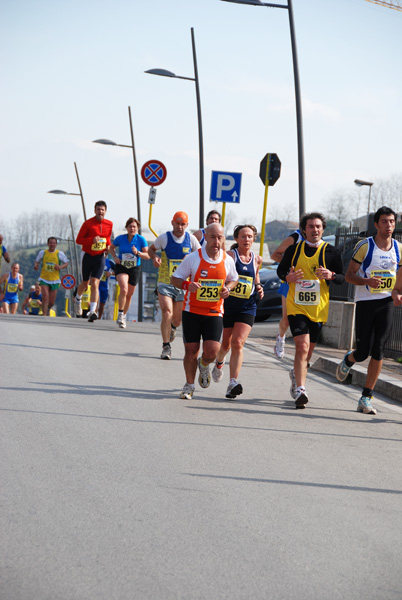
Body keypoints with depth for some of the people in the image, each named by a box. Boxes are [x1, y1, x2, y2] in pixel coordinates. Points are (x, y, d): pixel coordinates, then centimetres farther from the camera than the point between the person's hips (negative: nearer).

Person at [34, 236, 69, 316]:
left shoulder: (60, 253, 0)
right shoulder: (42, 252, 4)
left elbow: (66, 263, 6)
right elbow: (37, 261, 16)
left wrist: (60, 267, -15)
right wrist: (35, 265, -8)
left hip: (55, 280, 0)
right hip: (44, 279, 0)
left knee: (52, 302, 4)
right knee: (45, 297, -20)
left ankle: (47, 308, 38)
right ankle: (44, 315, -16)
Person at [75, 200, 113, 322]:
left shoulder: (109, 224, 3)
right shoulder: (87, 223, -8)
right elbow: (78, 240, -7)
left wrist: (108, 246, 1)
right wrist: (92, 239, -23)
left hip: (100, 257, 1)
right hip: (88, 256, -1)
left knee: (95, 283, -14)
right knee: (85, 283, 13)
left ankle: (92, 312, -20)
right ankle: (78, 299, 47)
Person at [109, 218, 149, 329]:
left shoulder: (141, 239, -7)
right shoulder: (120, 238, -5)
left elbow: (147, 256, -7)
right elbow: (111, 247, 14)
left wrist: (137, 253, -25)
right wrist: (115, 257, -4)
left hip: (135, 268, 2)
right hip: (121, 267, -2)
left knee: (129, 295, 10)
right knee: (124, 289, -25)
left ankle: (123, 316, 29)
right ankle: (120, 314, -12)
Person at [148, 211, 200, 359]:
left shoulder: (191, 239, 1)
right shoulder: (164, 238, -2)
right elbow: (151, 249, 13)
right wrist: (154, 258, -8)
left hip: (183, 284, 2)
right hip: (165, 283, -2)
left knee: (177, 319, 8)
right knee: (167, 313, -19)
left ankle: (172, 328, 46)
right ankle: (166, 347, -10)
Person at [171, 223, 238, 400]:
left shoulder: (228, 260, 0)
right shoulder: (193, 258, -8)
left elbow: (233, 279, 19)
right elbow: (174, 279, -1)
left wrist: (227, 289, -4)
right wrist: (187, 285, -22)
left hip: (214, 313, 1)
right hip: (192, 311, -1)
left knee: (212, 351, -12)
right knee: (191, 351, 0)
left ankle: (204, 365, 26)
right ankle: (189, 385, 23)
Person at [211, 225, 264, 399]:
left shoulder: (257, 259, 8)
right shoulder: (230, 255, -6)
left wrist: (259, 288, 10)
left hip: (247, 308, 2)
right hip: (228, 305, -1)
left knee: (238, 343, -14)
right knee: (226, 344, 10)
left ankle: (233, 383, -17)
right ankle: (219, 362, 47)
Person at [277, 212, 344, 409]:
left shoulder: (330, 252, 2)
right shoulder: (293, 250, 3)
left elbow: (342, 278, 5)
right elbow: (280, 269, 14)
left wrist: (331, 275, -18)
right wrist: (288, 277, -9)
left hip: (318, 308, 2)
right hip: (296, 306, -1)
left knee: (308, 350, 12)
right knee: (302, 346, -17)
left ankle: (296, 374, 42)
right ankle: (300, 389, -18)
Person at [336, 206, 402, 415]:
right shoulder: (364, 246, -6)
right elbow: (349, 275, -4)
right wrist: (367, 281, -23)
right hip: (365, 303, -3)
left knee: (378, 351, -7)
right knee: (363, 352, -3)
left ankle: (366, 398, -1)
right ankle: (349, 359, 36)